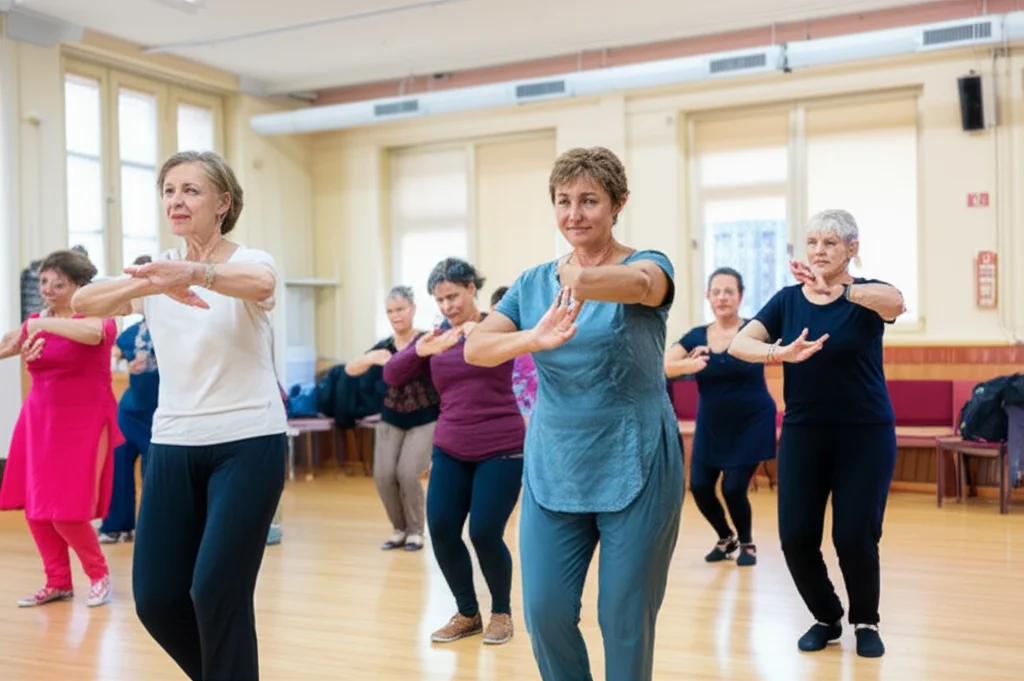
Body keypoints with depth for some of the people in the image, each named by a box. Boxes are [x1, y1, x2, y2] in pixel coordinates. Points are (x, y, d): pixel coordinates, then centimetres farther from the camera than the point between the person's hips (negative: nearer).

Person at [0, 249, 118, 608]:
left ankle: (99, 575, 16)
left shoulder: (98, 316, -8)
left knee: (68, 513, -7)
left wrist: (42, 324, -25)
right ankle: (58, 583, 22)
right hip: (39, 423, 6)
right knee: (36, 510, 6)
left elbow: (93, 332, -31)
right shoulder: (35, 322, 10)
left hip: (84, 425, -6)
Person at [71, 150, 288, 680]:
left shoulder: (250, 260, -7)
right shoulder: (156, 271, 5)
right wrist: (147, 286, -32)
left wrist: (195, 272, -54)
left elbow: (259, 284, -33)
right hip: (173, 446, 5)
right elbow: (84, 303, -12)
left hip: (248, 444, -5)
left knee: (217, 592, -8)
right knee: (155, 598, 5)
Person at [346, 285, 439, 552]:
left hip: (424, 421, -4)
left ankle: (415, 531, 8)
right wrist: (370, 359, -28)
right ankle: (399, 528, 17)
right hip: (390, 421, 4)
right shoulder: (384, 346, -1)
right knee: (383, 476, -5)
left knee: (408, 475, -15)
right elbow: (350, 369, -6)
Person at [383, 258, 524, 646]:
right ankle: (467, 614, 18)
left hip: (501, 449, -4)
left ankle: (502, 612, 19)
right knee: (440, 530, -3)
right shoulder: (437, 337, 7)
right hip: (449, 451, 4)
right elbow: (391, 377, 1)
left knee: (485, 533, -7)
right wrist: (420, 350, -18)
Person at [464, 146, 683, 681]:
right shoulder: (533, 283, 6)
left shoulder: (647, 264, -5)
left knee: (625, 616, 5)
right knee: (545, 610, 2)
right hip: (551, 469, 4)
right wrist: (534, 338, -29)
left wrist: (584, 281, -54)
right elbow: (475, 348, -8)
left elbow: (639, 283, -31)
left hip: (635, 468, -3)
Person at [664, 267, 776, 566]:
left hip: (751, 424, -3)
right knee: (700, 487, -1)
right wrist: (688, 365, -38)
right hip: (711, 426, 3)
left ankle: (747, 543, 23)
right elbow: (662, 365, -16)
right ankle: (726, 538, 28)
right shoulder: (695, 336, -2)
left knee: (733, 488, -7)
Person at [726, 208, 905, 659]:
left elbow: (895, 302, -31)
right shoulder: (787, 300, 3)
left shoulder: (867, 296, -5)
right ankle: (827, 618, 25)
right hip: (803, 432, 3)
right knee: (796, 537, -1)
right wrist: (781, 353, -32)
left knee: (854, 537, -3)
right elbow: (739, 344, -11)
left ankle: (866, 622, 25)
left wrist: (835, 290, -49)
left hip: (866, 433, -2)